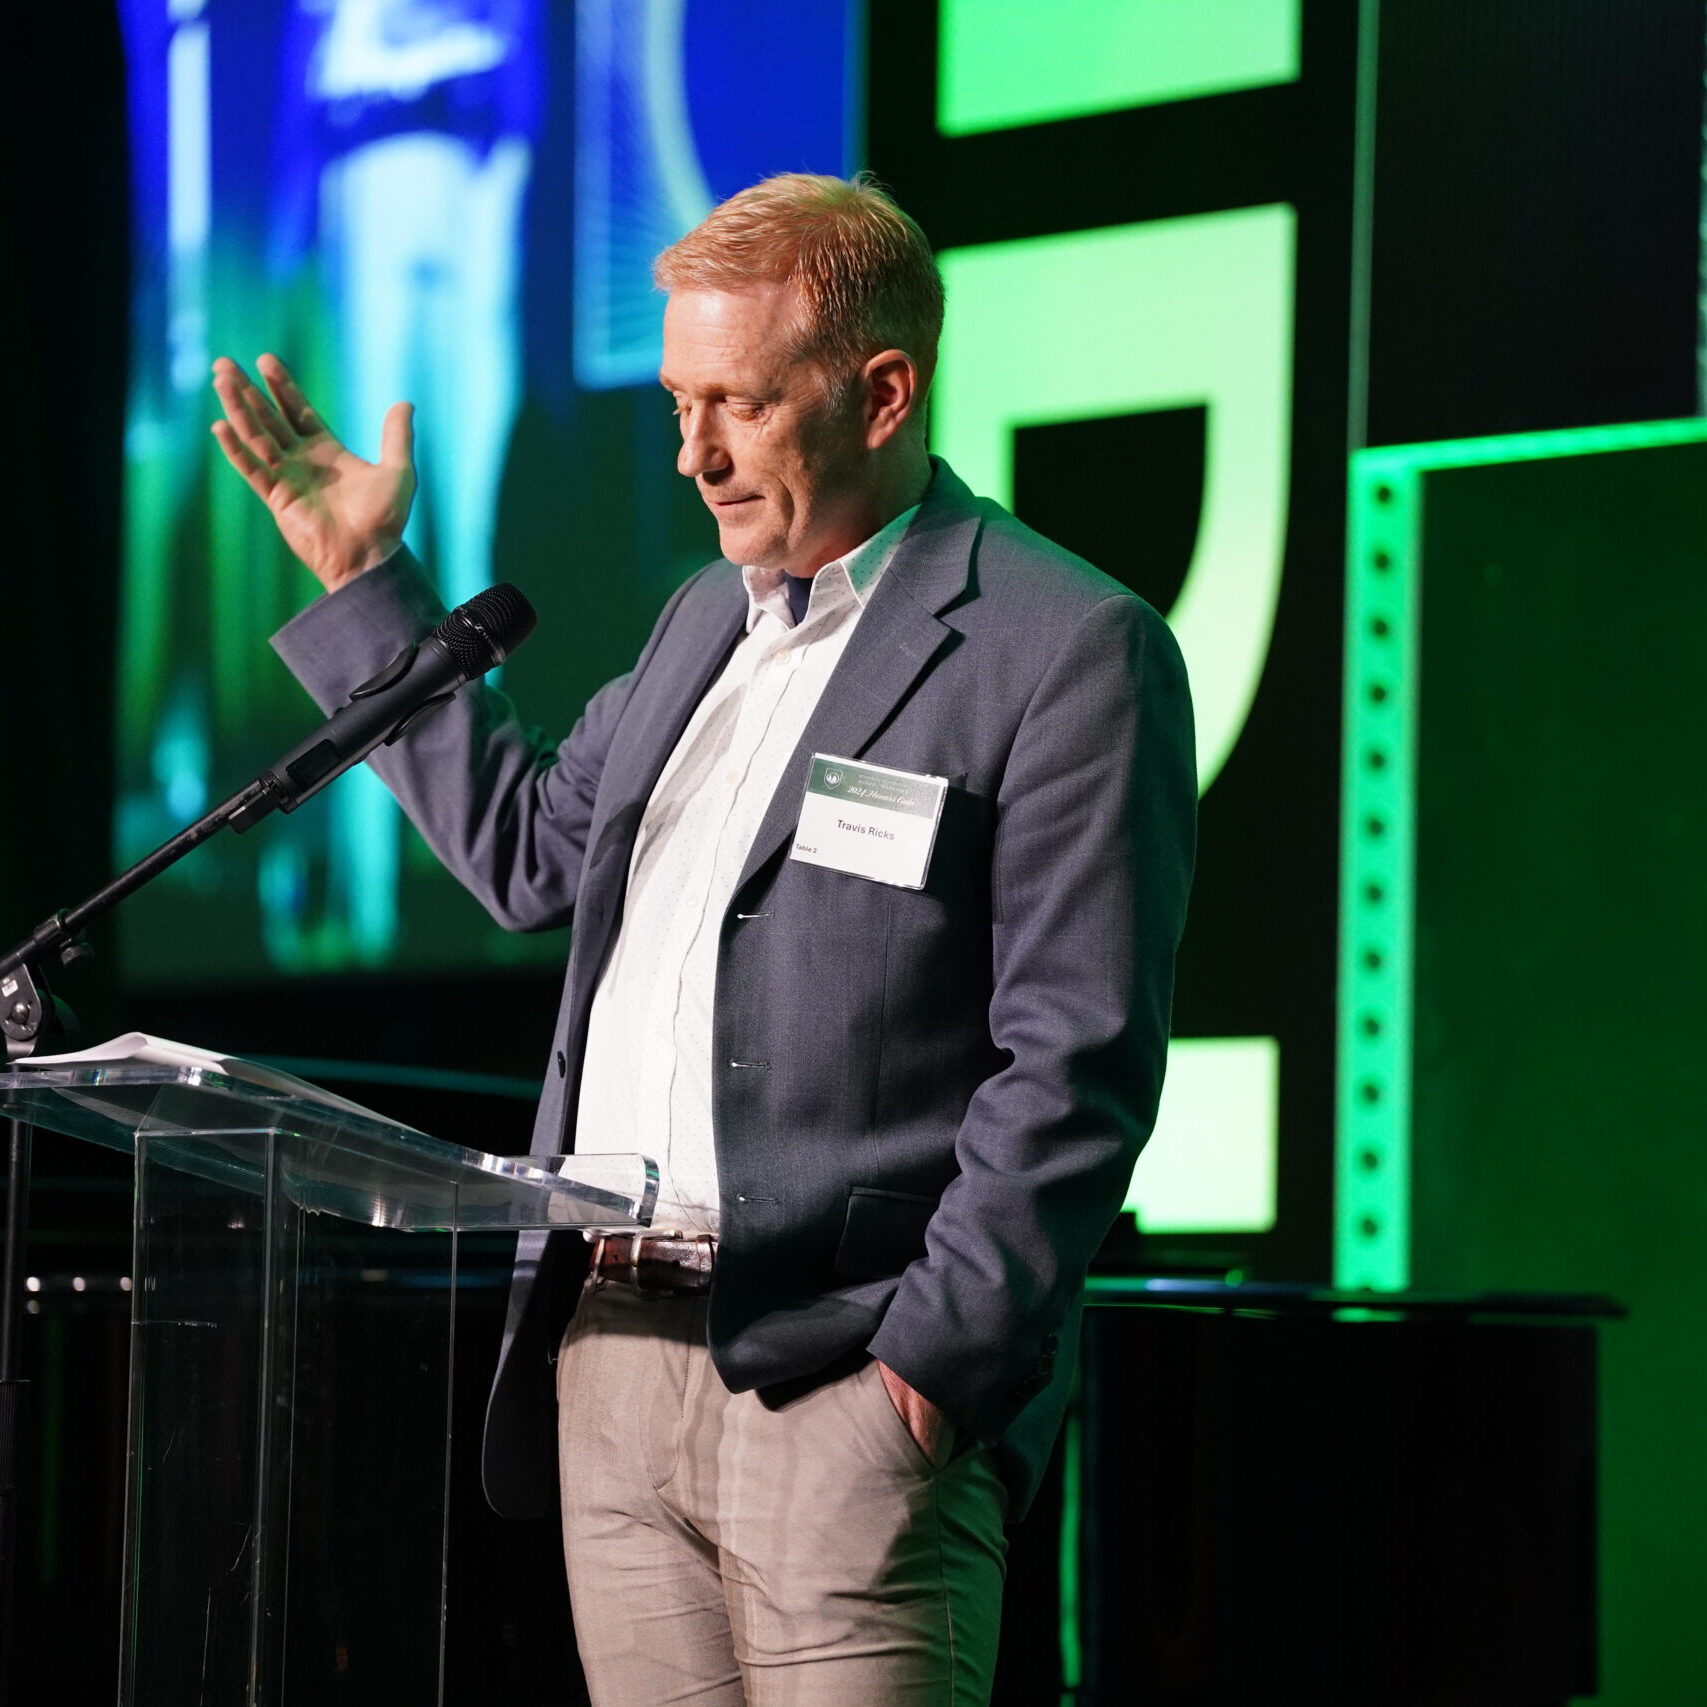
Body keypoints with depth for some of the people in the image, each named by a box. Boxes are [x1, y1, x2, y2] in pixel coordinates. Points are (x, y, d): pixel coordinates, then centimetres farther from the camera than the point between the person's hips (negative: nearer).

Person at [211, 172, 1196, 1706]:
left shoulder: (1069, 648, -7)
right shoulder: (709, 617, 19)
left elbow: (1075, 1059, -11)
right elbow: (532, 846, 29)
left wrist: (933, 1352, -16)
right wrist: (363, 585, 27)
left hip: (839, 1376, -7)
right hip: (611, 1351, 7)